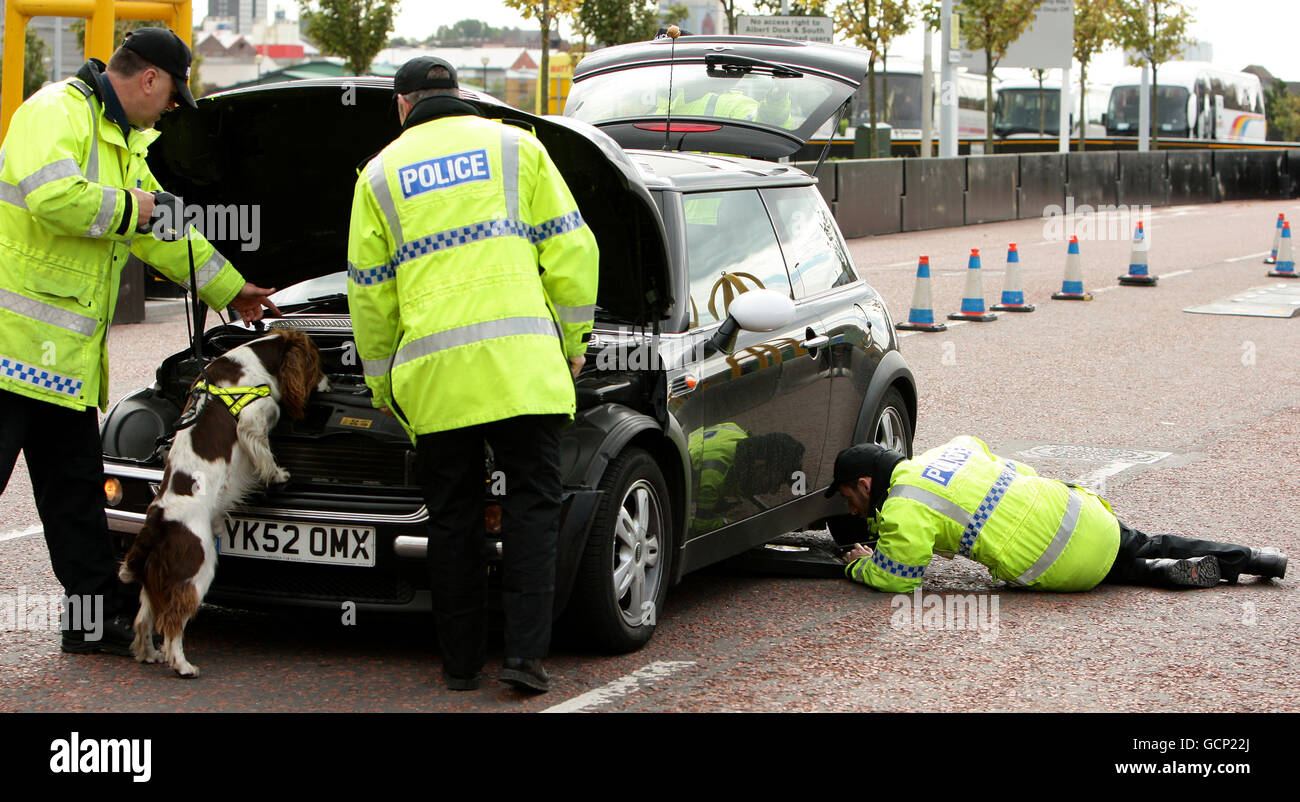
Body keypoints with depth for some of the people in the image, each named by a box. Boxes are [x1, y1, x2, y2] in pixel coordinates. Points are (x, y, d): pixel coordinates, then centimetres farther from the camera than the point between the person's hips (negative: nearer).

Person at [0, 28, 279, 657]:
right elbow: (52, 195, -27)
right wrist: (126, 209, -12)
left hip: (69, 354, 10)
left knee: (77, 487, 13)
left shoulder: (126, 144, 23)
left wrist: (229, 287, 39)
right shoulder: (57, 111, -9)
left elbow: (164, 233, 33)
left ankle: (102, 616, 19)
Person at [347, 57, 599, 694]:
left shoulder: (380, 173, 14)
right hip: (522, 359, -1)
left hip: (433, 371, 1)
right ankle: (526, 654, -5)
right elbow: (569, 248, 6)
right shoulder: (516, 147, 12)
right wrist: (573, 339, 14)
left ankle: (462, 662, 12)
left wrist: (382, 383, 23)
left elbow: (369, 292, 14)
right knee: (531, 506, 4)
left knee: (453, 516, 9)